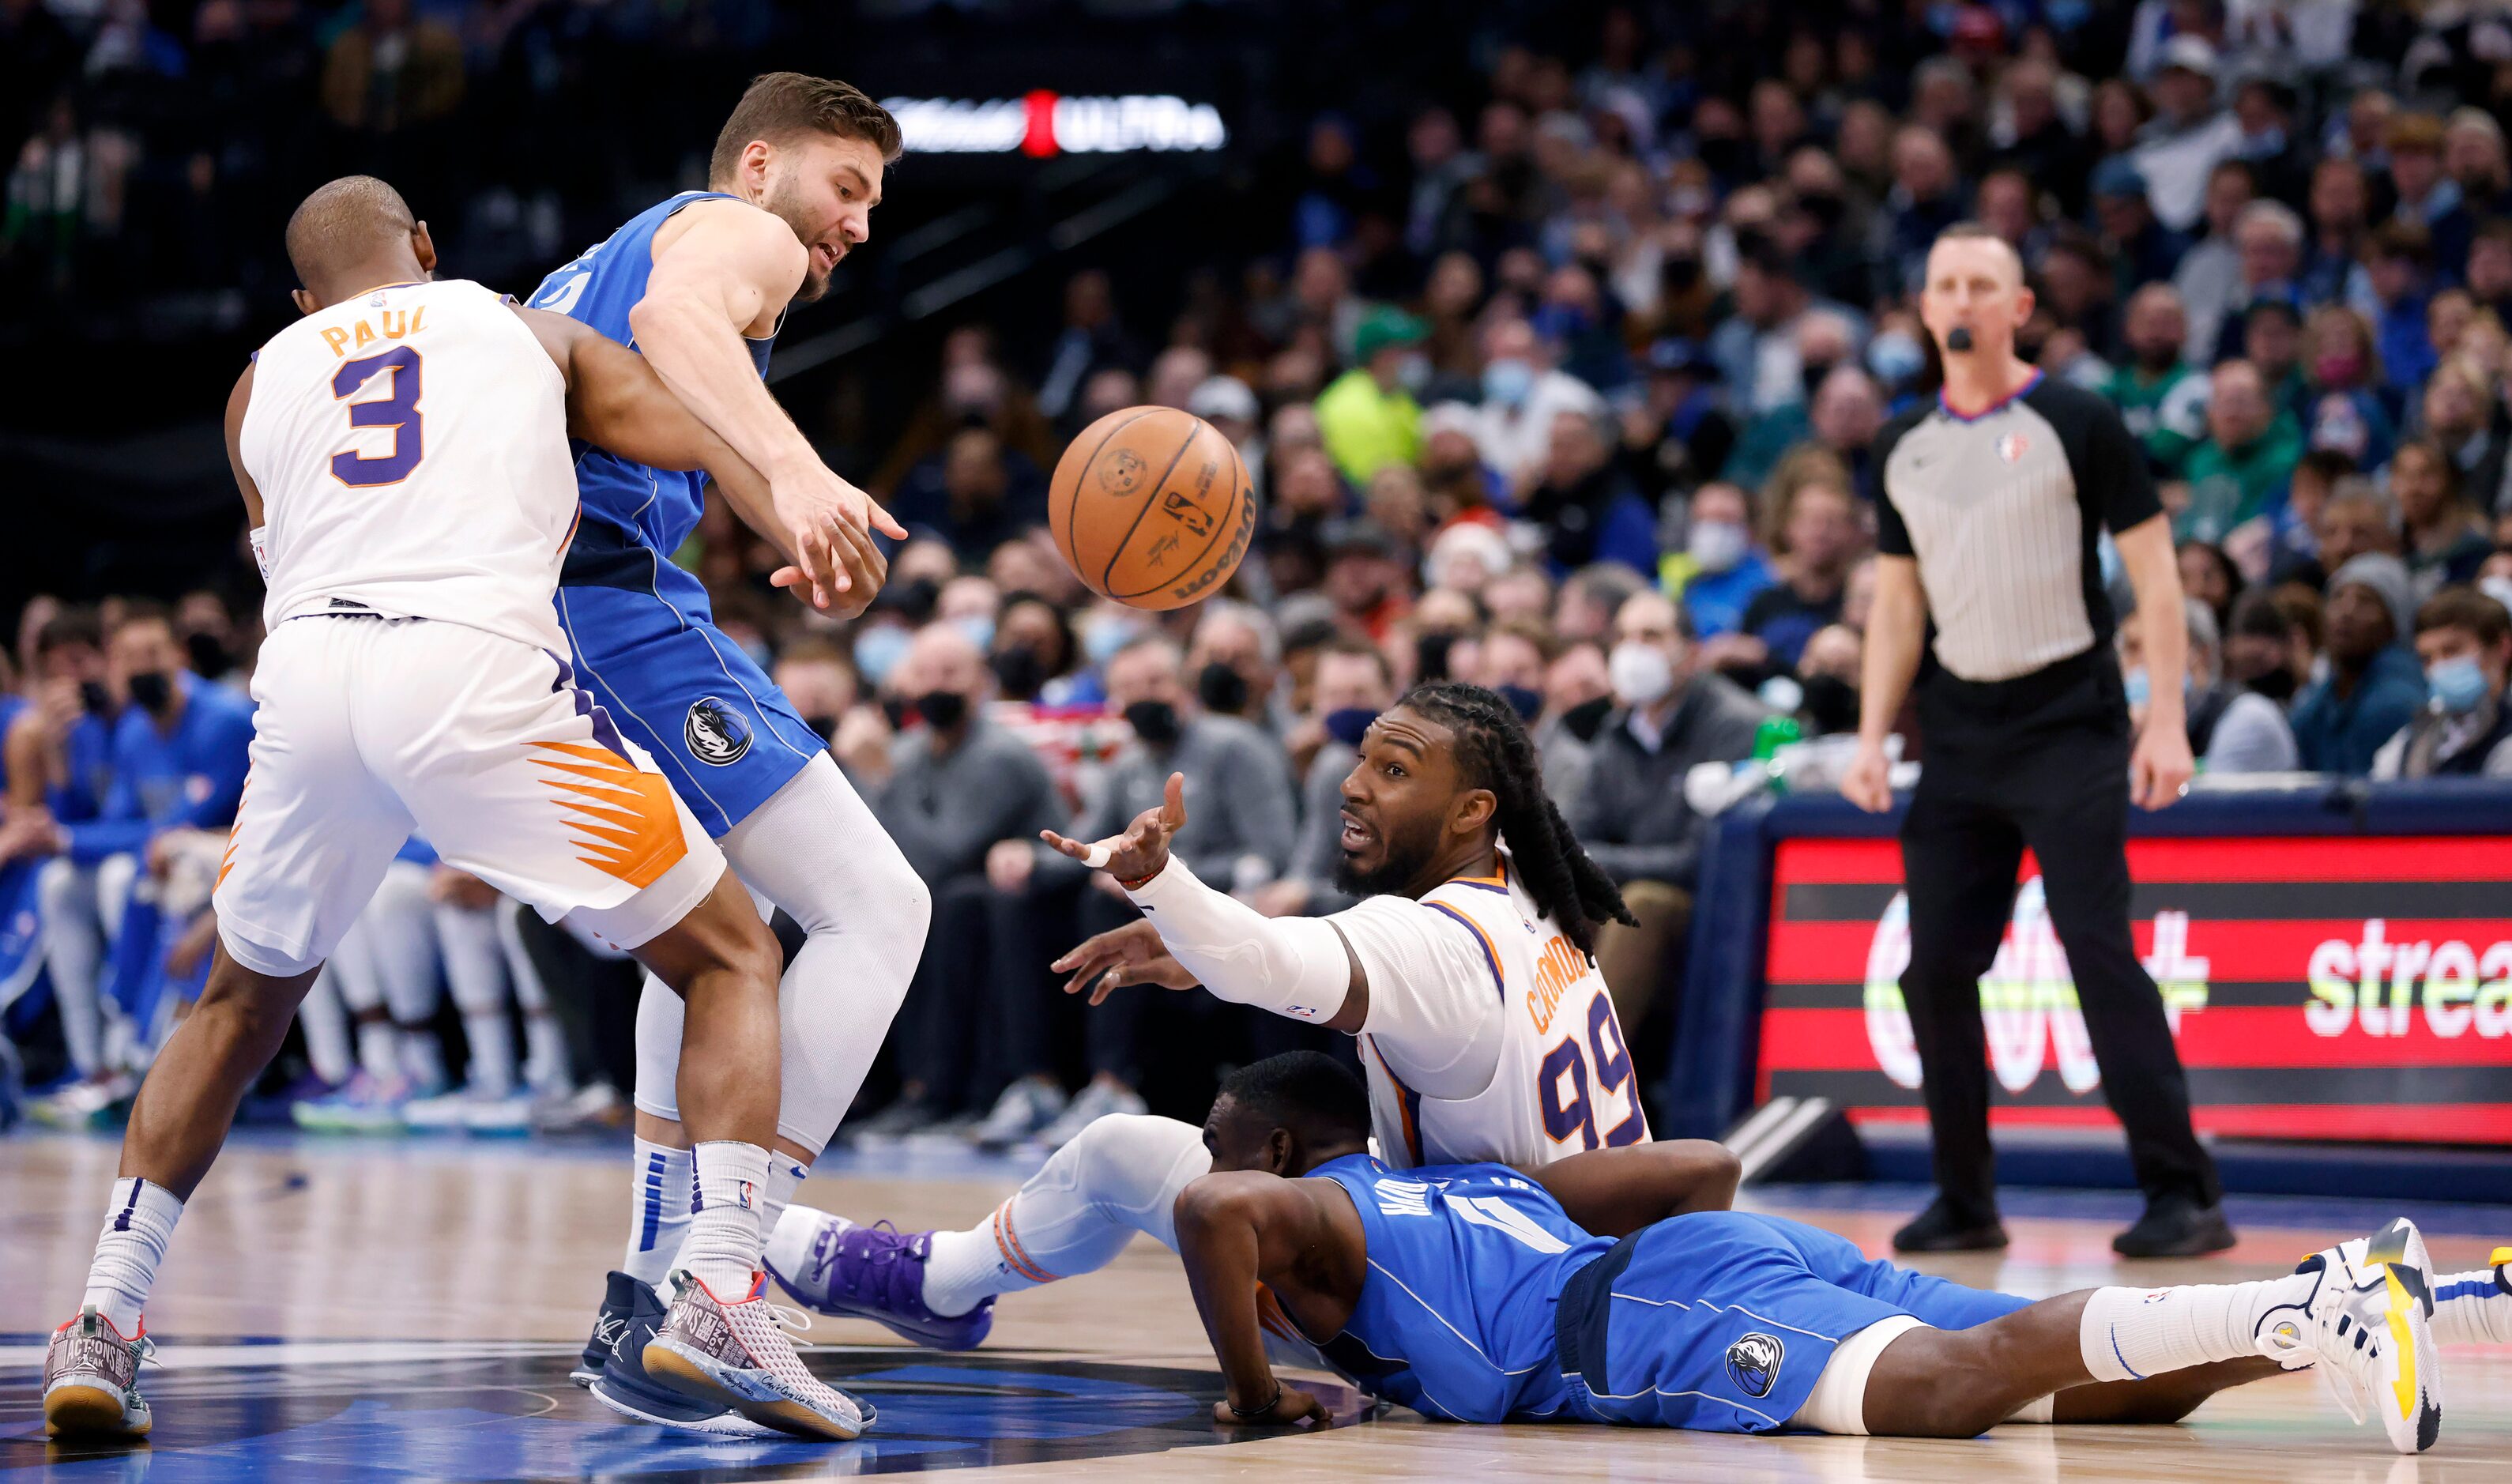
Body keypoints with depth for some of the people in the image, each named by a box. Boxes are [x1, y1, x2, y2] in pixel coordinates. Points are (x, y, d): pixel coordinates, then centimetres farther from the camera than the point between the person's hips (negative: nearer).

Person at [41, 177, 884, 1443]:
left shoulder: (263, 380, 29)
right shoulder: (529, 329, 26)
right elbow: (700, 436, 10)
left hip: (304, 673, 3)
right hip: (477, 668, -3)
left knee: (240, 1008, 27)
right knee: (732, 960, 10)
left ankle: (103, 1325, 16)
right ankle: (720, 1302, -10)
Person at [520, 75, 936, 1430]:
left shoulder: (583, 271, 34)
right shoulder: (740, 234, 6)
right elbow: (672, 315, -18)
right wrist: (794, 471, -35)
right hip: (610, 596, -10)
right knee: (873, 908, -11)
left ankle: (644, 1296, 22)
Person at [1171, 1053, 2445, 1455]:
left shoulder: (1310, 1220, 18)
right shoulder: (1472, 1188, 38)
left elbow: (1213, 1209, -9)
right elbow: (1699, 1167, 33)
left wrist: (1254, 1393, 3)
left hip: (1659, 1317, -8)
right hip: (1757, 1253, 8)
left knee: (1950, 1384, -31)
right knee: (2114, 1393, -5)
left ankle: (2304, 1311, -49)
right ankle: (2338, 1289, -26)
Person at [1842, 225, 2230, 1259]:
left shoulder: (2077, 425, -3)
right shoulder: (1906, 447, 12)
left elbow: (2155, 576, -4)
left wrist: (2166, 723, -11)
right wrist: (1872, 736, 8)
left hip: (2068, 727, -5)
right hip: (1957, 737, 5)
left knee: (2100, 952, -13)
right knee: (1935, 970, 3)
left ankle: (2182, 1195, -11)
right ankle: (1965, 1202, 14)